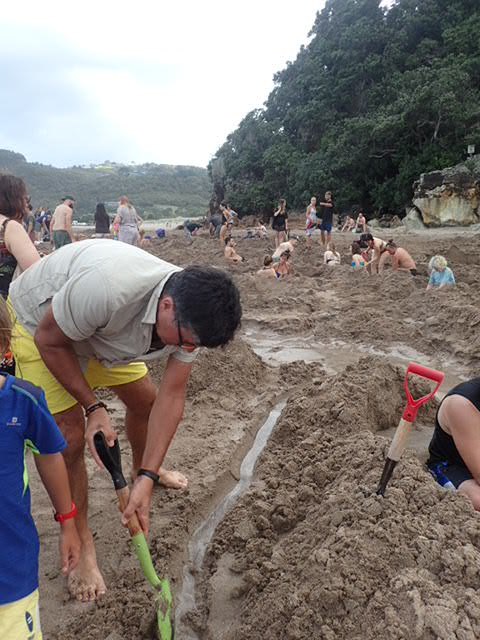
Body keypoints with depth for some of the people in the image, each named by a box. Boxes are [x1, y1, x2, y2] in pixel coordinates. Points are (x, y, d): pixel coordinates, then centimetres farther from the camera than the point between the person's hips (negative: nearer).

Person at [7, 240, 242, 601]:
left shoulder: (191, 314, -23)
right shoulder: (107, 287, -45)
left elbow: (170, 396, -19)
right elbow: (49, 340, -27)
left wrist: (147, 479, -22)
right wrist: (93, 407, -24)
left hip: (101, 332, 6)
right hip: (40, 325, -5)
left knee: (147, 399, 10)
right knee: (70, 437, -12)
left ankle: (141, 469, 43)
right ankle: (80, 544, 10)